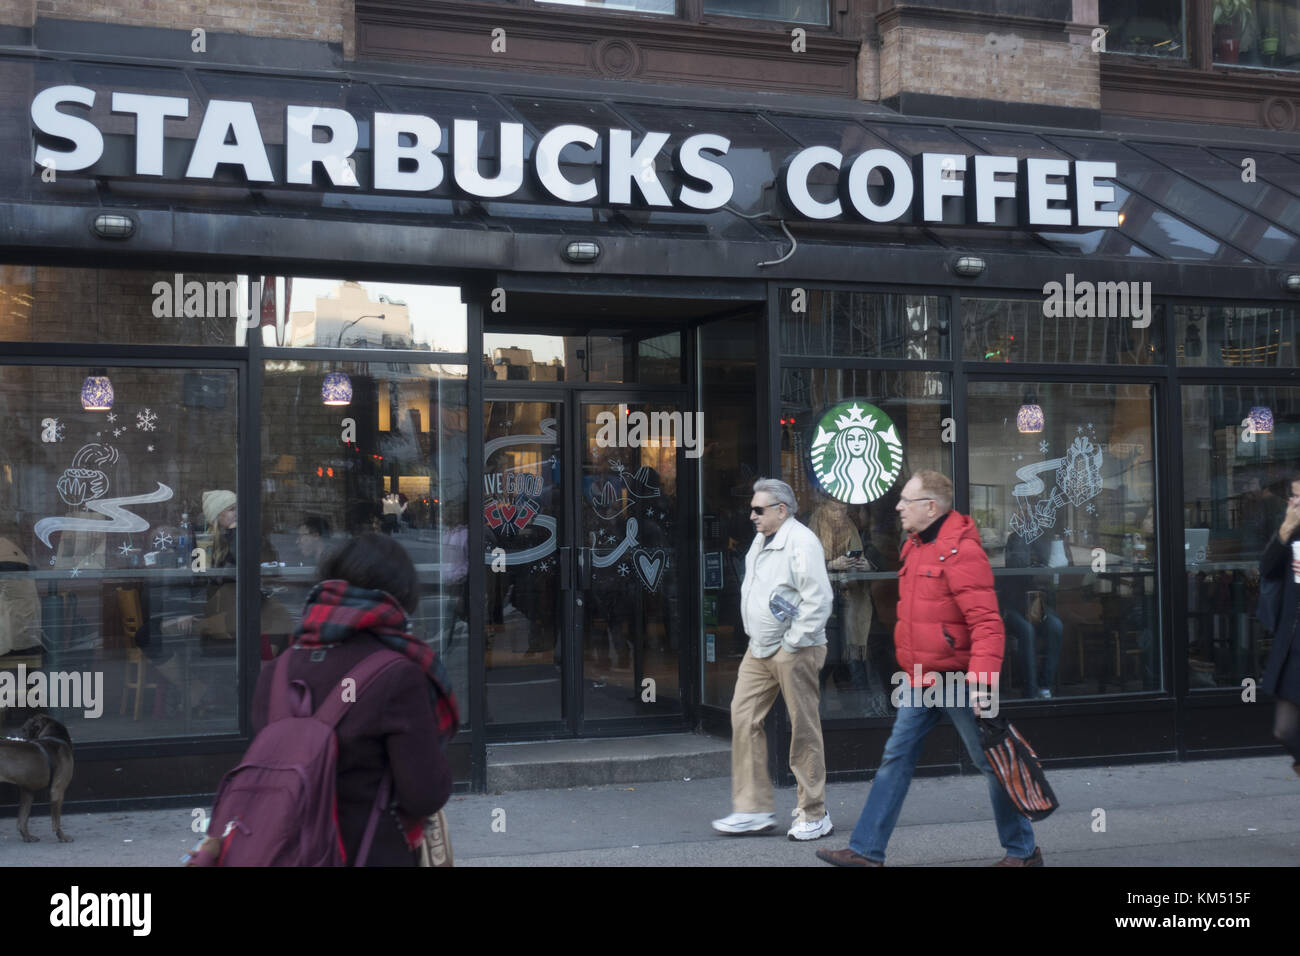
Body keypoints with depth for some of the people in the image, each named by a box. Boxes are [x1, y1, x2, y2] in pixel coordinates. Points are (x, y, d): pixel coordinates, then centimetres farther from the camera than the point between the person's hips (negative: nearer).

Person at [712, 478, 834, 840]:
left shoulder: (801, 542, -15)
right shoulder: (761, 540, 14)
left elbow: (818, 601, -20)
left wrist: (792, 644, -17)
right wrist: (756, 638, 17)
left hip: (793, 651, -9)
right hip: (759, 649, 9)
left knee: (804, 730, 0)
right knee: (743, 719, 4)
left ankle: (814, 815, 11)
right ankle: (754, 810, 11)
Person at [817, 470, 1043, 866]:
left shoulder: (961, 552, -18)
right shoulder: (916, 547, 11)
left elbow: (986, 622, -23)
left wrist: (982, 678, -30)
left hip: (957, 680, -9)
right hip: (921, 680, 9)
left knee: (990, 763, 4)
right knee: (896, 759, 6)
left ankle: (1023, 851, 20)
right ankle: (867, 851, 10)